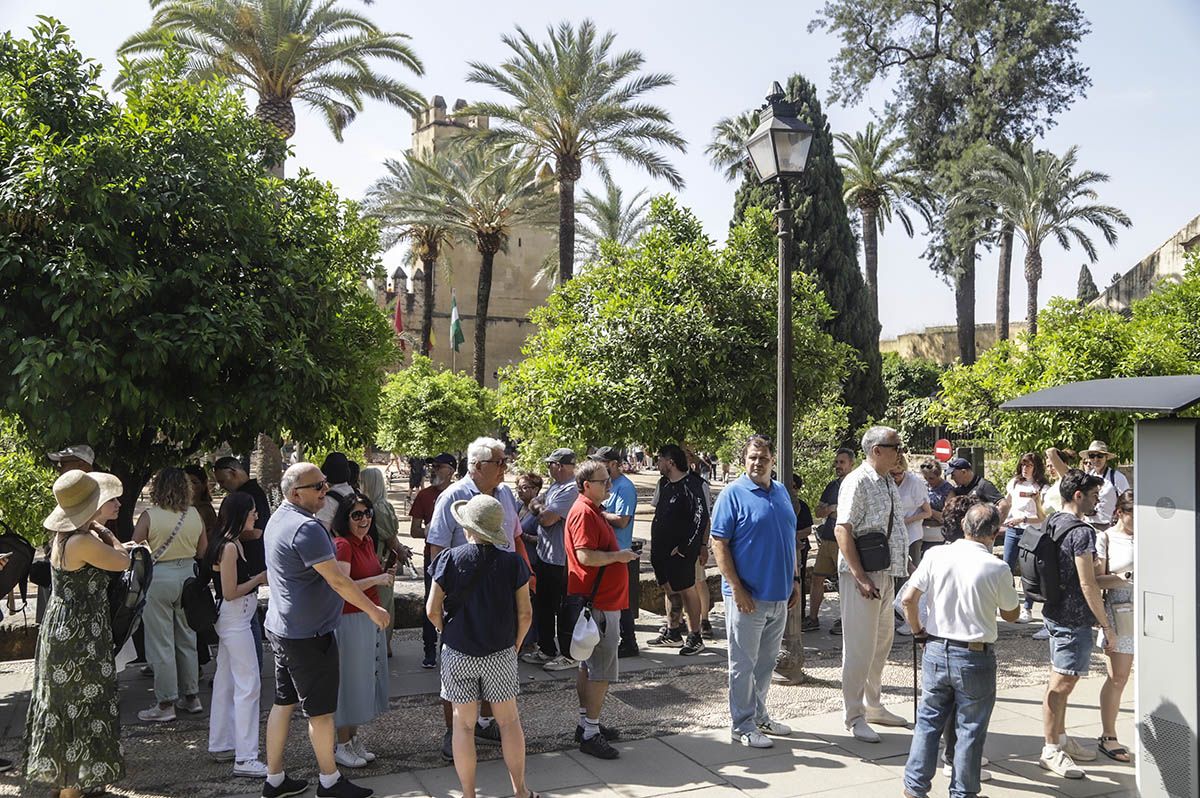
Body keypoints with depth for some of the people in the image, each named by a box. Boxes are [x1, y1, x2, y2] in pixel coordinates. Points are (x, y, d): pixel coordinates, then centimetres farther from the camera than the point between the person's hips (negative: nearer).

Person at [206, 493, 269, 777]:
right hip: (235, 620, -11)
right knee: (248, 685, -9)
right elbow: (230, 592, -20)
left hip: (232, 620, 11)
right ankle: (245, 759, -6)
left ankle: (221, 745, 29)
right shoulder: (229, 547, -20)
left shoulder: (232, 543, 10)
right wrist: (260, 579, -11)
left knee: (226, 682, 17)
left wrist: (257, 579, 7)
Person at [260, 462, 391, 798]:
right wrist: (373, 610, -15)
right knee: (321, 710, 4)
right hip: (309, 633, -10)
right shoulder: (305, 527, -24)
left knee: (283, 703, 16)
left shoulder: (279, 518, 8)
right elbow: (337, 580, -24)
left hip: (282, 628, 10)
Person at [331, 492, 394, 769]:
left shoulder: (367, 541, 8)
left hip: (371, 618, 9)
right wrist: (377, 580, -26)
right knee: (348, 681, 2)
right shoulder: (342, 544, -18)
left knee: (366, 678, 15)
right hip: (349, 620, -9)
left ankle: (354, 739, 28)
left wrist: (386, 575, 5)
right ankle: (343, 746, 15)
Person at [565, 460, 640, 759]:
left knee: (590, 664, 16)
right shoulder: (583, 513, -17)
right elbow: (585, 556, -26)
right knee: (602, 669, -6)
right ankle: (590, 734, 0)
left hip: (599, 601, 11)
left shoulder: (593, 510, 16)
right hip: (599, 602, -11)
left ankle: (586, 724, 26)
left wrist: (620, 555, 13)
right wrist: (619, 556, -15)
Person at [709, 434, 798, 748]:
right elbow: (719, 544, -13)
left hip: (779, 595, 7)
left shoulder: (781, 492, 10)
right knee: (744, 663, 3)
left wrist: (794, 581, 14)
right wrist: (736, 588, -18)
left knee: (767, 661, 18)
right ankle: (742, 725, 14)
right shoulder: (733, 494, -11)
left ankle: (759, 715, 32)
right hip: (748, 596, -7)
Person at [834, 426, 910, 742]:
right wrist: (861, 577, -23)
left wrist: (904, 564, 16)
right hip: (861, 575, -9)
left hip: (885, 574, 9)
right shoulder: (858, 482, -16)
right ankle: (854, 716, 10)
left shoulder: (889, 483, 13)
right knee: (860, 645, -2)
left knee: (882, 641, 19)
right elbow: (842, 530, -21)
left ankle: (872, 705, 34)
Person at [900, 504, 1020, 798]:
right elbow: (1011, 614, 3)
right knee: (970, 729, 12)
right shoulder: (997, 569, -12)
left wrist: (918, 630, 8)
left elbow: (908, 599, -6)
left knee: (928, 721, 15)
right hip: (975, 657, -3)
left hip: (936, 651, 3)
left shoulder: (936, 555, -6)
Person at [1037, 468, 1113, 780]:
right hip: (1073, 619, -10)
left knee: (1061, 682, 19)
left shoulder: (1053, 523, 10)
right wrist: (1107, 627, -15)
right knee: (1061, 685, -3)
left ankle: (1061, 739, 30)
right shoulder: (1081, 532, -19)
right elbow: (1087, 584, -21)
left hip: (1055, 612, 10)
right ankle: (1051, 751, 4)